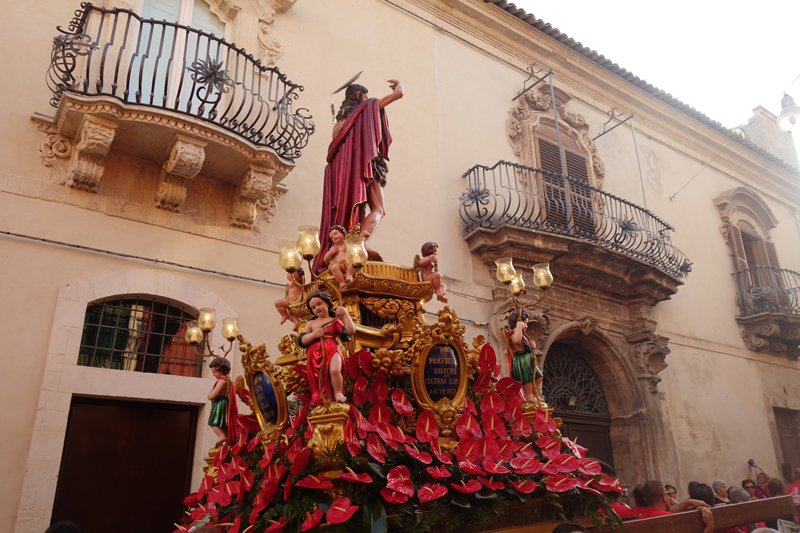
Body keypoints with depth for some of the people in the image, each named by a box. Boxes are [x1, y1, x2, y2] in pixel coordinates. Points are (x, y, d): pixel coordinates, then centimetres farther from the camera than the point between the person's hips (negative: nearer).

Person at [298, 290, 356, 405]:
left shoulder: (335, 321, 14)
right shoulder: (311, 323, 21)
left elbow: (350, 332, -1)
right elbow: (301, 341, 11)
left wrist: (345, 314, -3)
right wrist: (313, 335, -7)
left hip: (332, 350, -3)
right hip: (316, 354, 3)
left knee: (334, 370, -28)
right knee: (321, 378, -4)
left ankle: (338, 393, -6)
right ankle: (328, 398, 11)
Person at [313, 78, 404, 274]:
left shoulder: (341, 117, 27)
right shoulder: (369, 106, 14)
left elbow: (334, 148, 24)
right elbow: (399, 93, 15)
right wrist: (398, 83, 36)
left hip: (343, 166, 6)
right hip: (364, 161, -6)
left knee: (358, 210, 2)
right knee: (378, 208, -10)